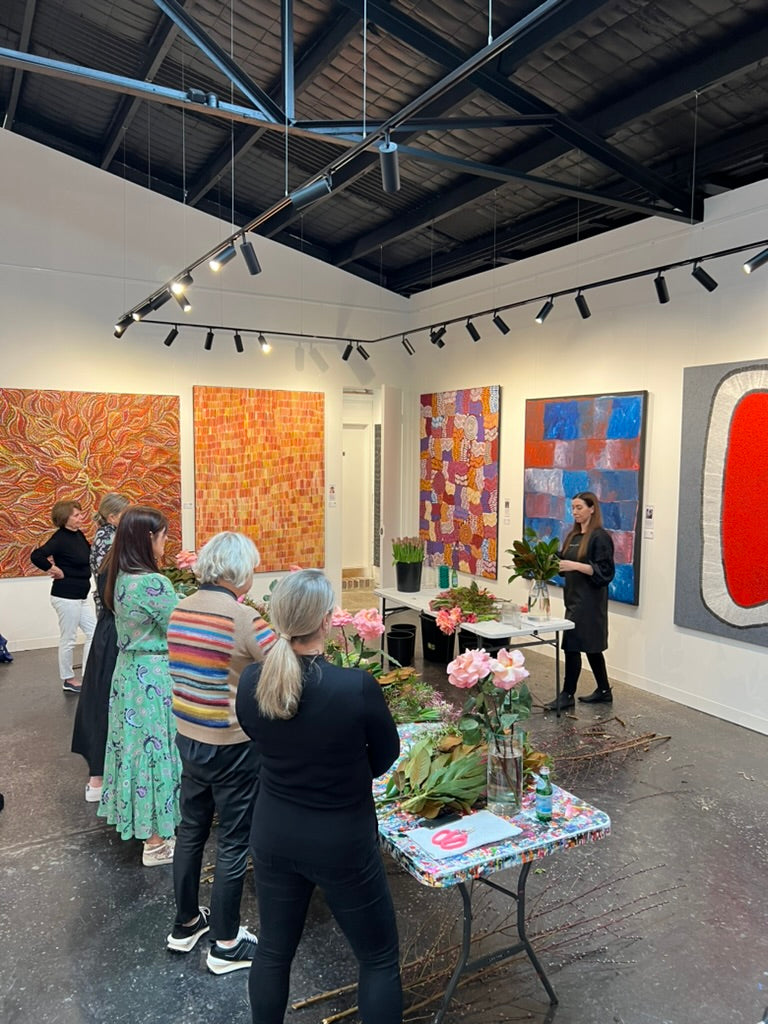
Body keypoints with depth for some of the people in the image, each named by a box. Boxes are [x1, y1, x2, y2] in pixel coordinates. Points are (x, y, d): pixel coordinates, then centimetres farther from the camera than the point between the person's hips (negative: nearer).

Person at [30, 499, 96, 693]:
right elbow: (36, 556, -29)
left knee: (94, 632, 12)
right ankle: (68, 680, 19)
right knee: (68, 640, 4)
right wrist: (55, 570, -18)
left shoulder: (79, 535, 6)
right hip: (66, 597, -9)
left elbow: (88, 557, 21)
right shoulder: (60, 538, -17)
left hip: (80, 596, 9)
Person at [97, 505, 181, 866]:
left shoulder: (122, 579, 3)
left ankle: (141, 824, 36)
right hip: (154, 677, -8)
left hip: (129, 672, 9)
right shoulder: (154, 583, -24)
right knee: (155, 746, 4)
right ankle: (156, 842, 19)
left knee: (136, 743, 19)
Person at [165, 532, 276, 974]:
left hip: (188, 737, 7)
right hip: (232, 746, -7)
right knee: (234, 843, 10)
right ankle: (226, 944, 26)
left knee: (191, 831, 22)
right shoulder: (241, 618, -22)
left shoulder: (180, 610, 0)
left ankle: (186, 924, 40)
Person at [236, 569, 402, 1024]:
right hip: (343, 842, -4)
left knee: (273, 951, 25)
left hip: (274, 837, 4)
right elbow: (387, 752, -9)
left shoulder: (251, 682, -15)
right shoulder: (357, 686, -28)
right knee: (380, 959, 18)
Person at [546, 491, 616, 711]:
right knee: (590, 646, 14)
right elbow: (565, 564, 18)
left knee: (572, 644, -6)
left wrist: (576, 565, -27)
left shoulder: (600, 536, -12)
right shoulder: (573, 535, 12)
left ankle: (567, 695, 5)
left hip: (589, 600, -8)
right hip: (574, 597, 8)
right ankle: (604, 691, 25)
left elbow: (605, 571, -17)